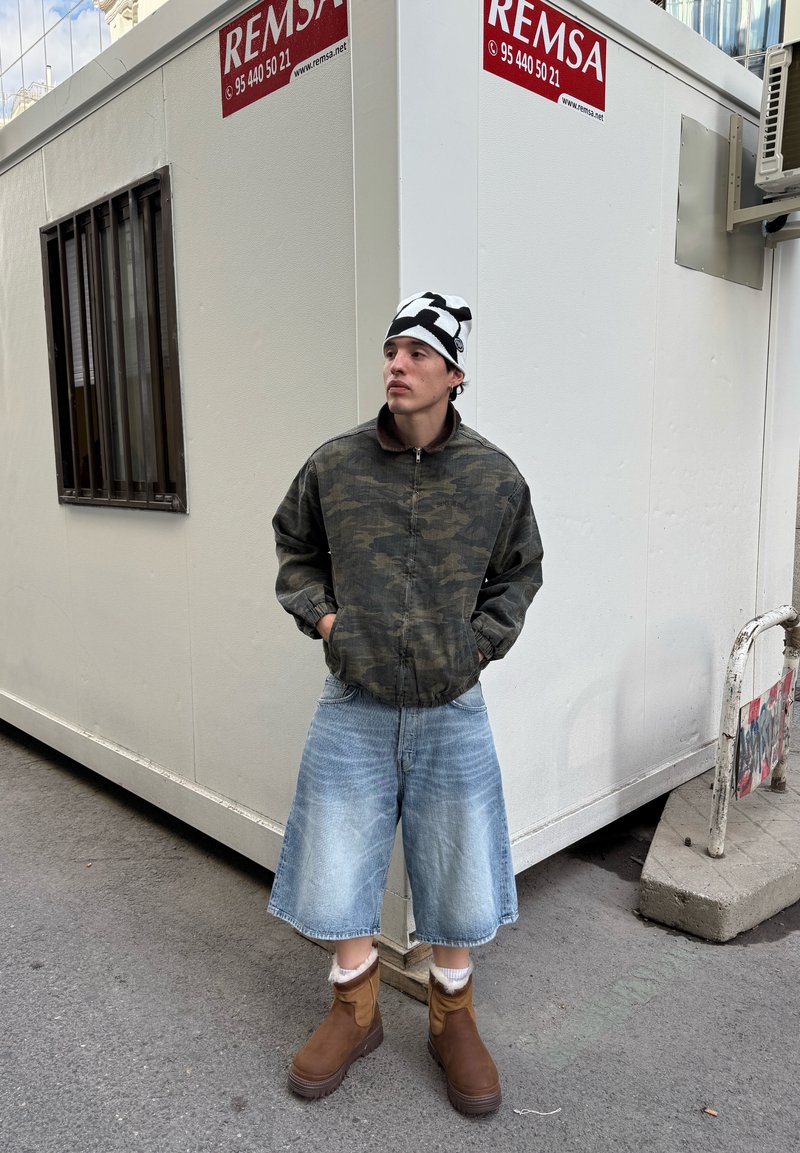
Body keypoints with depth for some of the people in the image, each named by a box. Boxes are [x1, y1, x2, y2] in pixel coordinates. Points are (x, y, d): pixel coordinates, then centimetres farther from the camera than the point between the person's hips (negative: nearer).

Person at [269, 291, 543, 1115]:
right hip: (354, 707, 1)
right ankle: (355, 1014, 38)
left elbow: (518, 573, 9)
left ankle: (452, 1022, 39)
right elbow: (294, 548, 11)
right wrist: (318, 613, -3)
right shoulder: (333, 465, -6)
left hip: (452, 711, 0)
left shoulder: (494, 477, -5)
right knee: (337, 870, 11)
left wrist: (484, 640, -2)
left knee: (457, 874, 12)